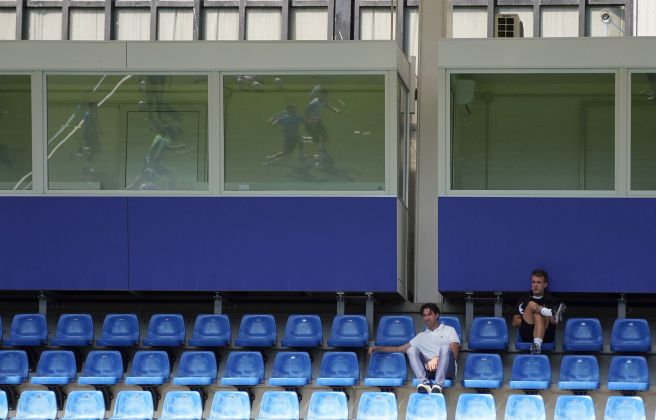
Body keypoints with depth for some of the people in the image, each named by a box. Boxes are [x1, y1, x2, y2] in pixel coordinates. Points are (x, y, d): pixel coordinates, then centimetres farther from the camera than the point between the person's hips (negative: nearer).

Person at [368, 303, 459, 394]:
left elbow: (454, 354, 3)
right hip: (427, 369, 3)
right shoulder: (421, 336, 27)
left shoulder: (449, 330, 17)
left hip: (446, 370, -3)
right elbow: (400, 349, 26)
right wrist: (377, 348, 18)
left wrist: (437, 359, -14)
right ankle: (425, 383, -40)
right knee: (412, 349, -19)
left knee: (445, 347, -31)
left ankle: (437, 385, -46)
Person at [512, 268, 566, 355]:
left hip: (546, 336, -1)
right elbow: (515, 322, 15)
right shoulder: (524, 300, 21)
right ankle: (552, 312, -47)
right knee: (531, 304, -19)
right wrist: (527, 319, -3)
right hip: (527, 334, 1)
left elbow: (555, 322, 7)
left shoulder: (551, 301, 17)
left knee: (538, 316, -34)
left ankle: (537, 344, -56)